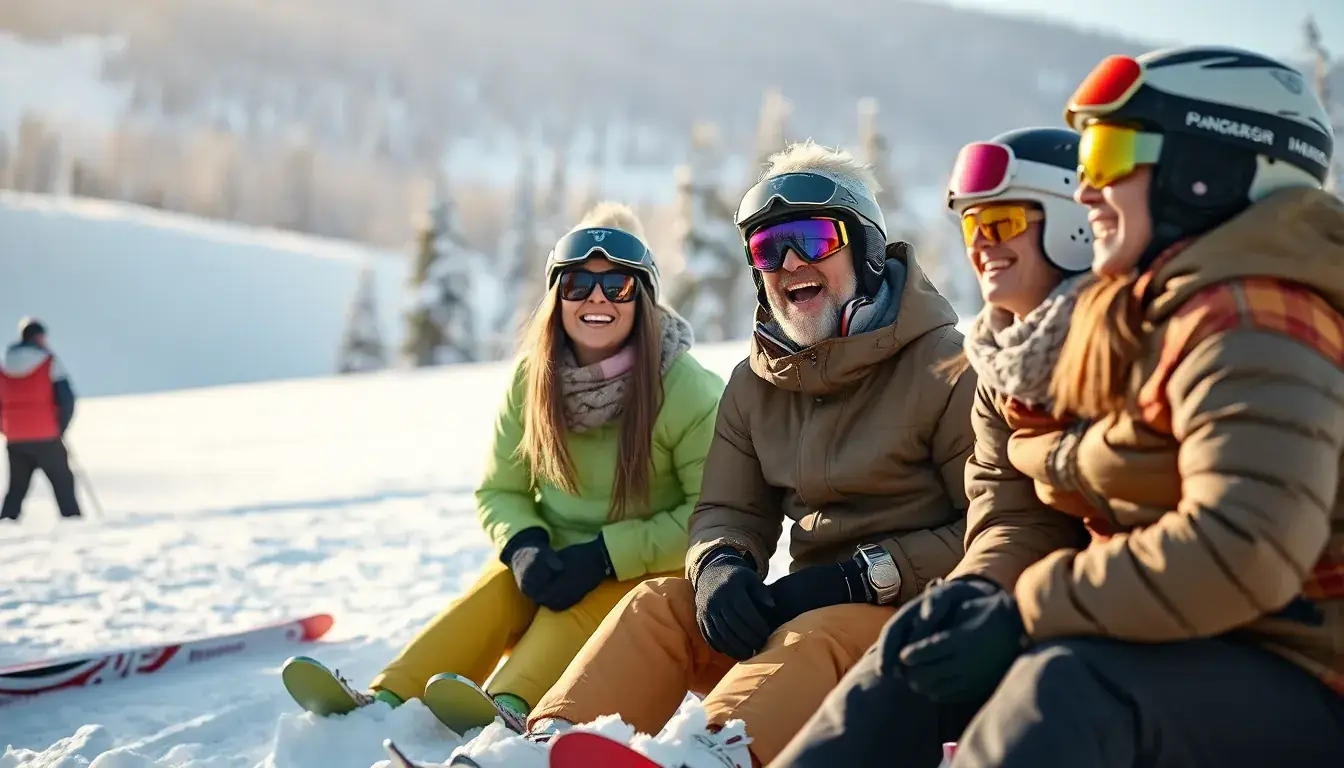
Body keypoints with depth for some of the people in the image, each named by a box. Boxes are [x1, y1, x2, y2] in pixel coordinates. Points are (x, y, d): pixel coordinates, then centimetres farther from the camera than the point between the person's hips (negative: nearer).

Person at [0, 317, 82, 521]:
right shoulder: (49, 362, -6)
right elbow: (67, 399, -10)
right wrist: (60, 428, 3)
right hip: (46, 438, -4)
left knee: (17, 487, 15)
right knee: (63, 482, 5)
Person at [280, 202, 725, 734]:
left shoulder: (686, 389, -15)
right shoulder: (532, 378, -4)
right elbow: (500, 491, 3)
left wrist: (605, 556, -23)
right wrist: (525, 546, -19)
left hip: (647, 567, -4)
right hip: (558, 556, 4)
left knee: (577, 607, -33)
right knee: (497, 588, -26)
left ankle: (506, 709, -58)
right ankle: (384, 700, -42)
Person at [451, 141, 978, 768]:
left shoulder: (944, 365, -6)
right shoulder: (755, 383, 13)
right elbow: (729, 511, 12)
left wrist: (863, 577, -18)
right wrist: (721, 565, -13)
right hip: (808, 602, 6)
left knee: (813, 638, -37)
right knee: (659, 604, -16)